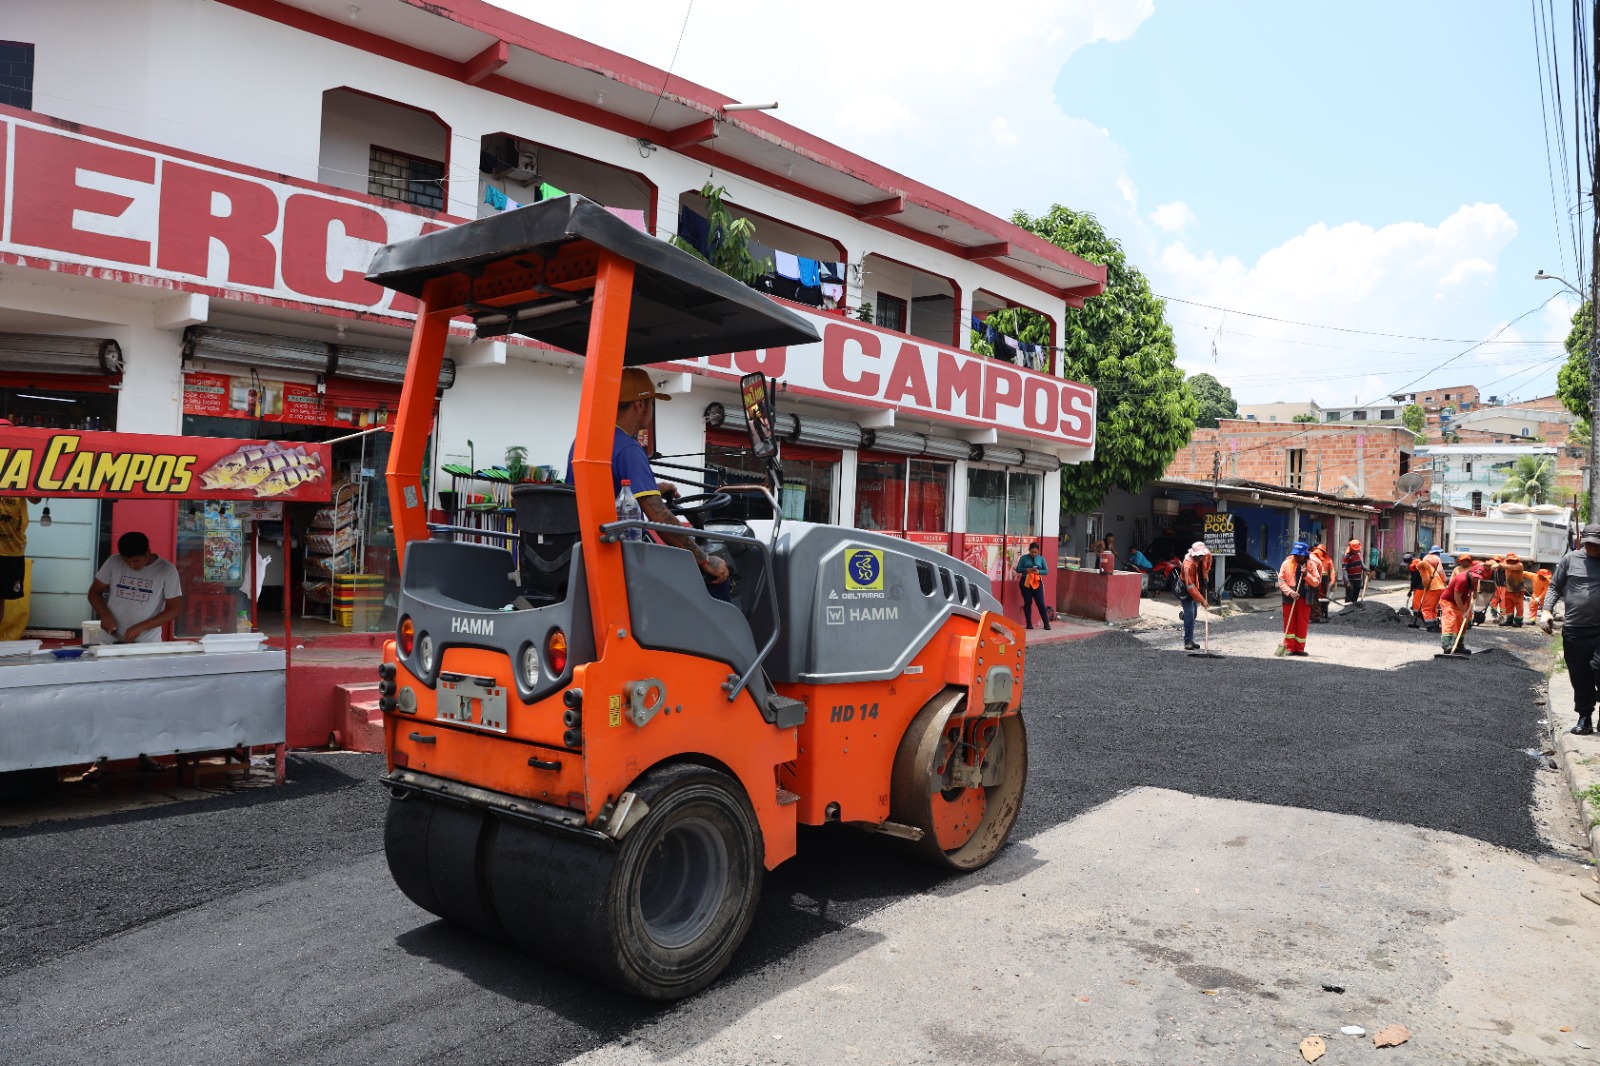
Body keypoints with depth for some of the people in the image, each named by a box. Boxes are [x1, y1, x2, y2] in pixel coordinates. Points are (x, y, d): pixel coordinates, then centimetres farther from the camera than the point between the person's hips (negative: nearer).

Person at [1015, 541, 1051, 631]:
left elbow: (1047, 571, 5)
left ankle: (1046, 623, 4)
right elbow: (1018, 569, -2)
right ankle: (1029, 623, 12)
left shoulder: (1041, 558, 5)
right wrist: (1027, 570, -19)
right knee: (1027, 602, 4)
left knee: (1040, 603, -2)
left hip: (1037, 583, 1)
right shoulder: (1024, 558, 2)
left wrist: (1039, 571, -15)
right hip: (1025, 582, -1)